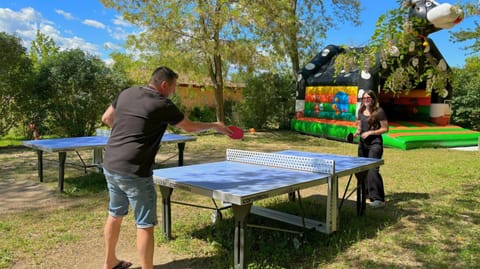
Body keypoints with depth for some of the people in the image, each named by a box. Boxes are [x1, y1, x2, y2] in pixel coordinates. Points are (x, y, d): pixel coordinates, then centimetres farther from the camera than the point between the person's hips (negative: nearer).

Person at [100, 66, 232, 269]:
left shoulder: (126, 93, 7)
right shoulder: (162, 105, -10)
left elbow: (106, 118, 19)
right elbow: (190, 127, 3)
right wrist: (215, 126, 18)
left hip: (111, 166, 8)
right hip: (134, 172, -8)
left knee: (115, 214, 23)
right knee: (145, 224, 2)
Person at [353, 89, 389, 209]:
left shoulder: (379, 111, -9)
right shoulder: (361, 111, 10)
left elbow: (385, 128, -8)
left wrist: (370, 132, -16)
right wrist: (357, 132, 0)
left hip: (375, 143, -7)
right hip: (363, 143, 7)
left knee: (373, 170, -16)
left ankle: (378, 199, -13)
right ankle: (366, 192, 34)